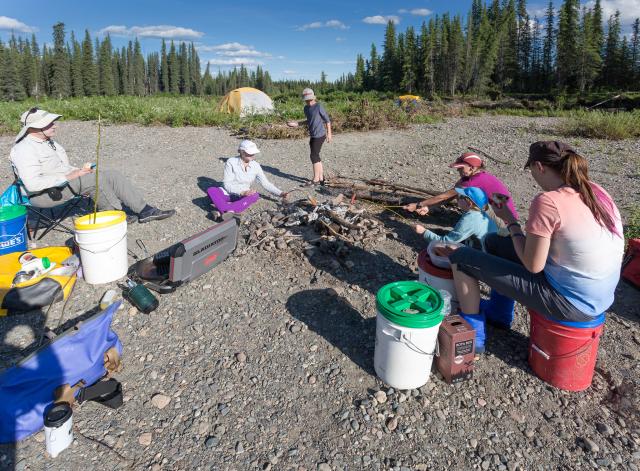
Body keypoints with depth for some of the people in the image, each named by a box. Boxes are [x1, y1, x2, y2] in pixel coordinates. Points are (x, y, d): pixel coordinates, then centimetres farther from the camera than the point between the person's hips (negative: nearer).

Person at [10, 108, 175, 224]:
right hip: (45, 193, -9)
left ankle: (145, 210, -13)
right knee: (94, 179, -30)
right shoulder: (24, 150, -15)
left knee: (112, 175, -8)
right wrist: (68, 177, -23)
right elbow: (33, 184, -25)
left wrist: (79, 170, 2)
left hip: (66, 179, 9)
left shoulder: (49, 142, 15)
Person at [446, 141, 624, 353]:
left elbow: (533, 265, -18)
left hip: (570, 304, -8)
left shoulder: (547, 201, -24)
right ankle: (499, 313, 35)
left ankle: (474, 334, 11)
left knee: (461, 257, -5)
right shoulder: (595, 191, 0)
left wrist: (510, 222, -6)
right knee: (494, 242, 19)